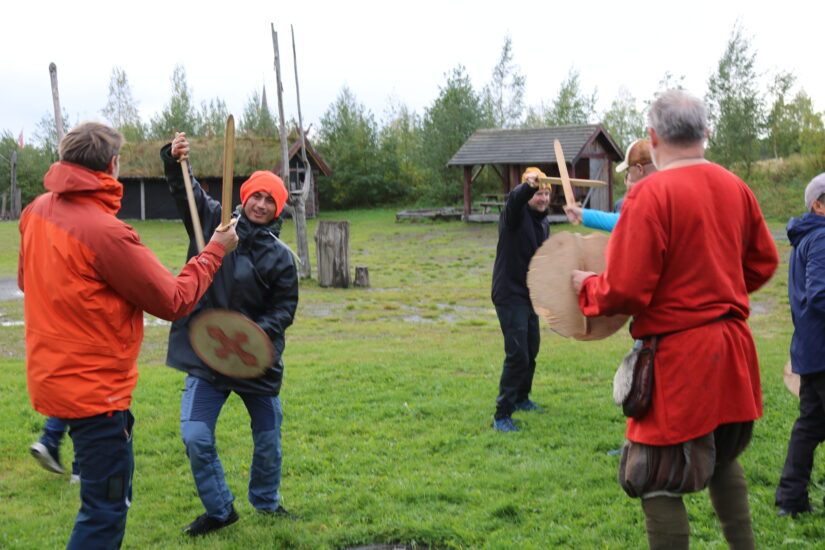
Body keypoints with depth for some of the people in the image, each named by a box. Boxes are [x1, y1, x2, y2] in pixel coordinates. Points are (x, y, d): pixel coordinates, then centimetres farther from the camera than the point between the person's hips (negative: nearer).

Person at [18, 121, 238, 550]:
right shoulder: (105, 232, -24)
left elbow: (26, 280, 20)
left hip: (54, 379, 9)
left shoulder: (37, 212, 2)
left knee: (112, 495, 23)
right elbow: (174, 301, -15)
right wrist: (215, 251, -4)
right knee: (105, 510, 0)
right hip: (94, 389, -9)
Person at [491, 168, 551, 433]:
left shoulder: (544, 223, 12)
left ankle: (521, 398, 39)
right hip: (510, 295, -8)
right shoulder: (516, 214, -12)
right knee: (517, 354, -14)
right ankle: (502, 415, -8)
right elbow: (514, 199, -38)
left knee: (531, 350, 19)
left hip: (530, 296, 8)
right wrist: (528, 185, -58)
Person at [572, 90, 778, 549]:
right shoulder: (736, 188, 3)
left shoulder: (651, 194, -19)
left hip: (677, 356, -8)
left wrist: (587, 287, -2)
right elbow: (763, 263, 14)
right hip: (732, 350, 8)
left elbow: (625, 291, -20)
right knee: (722, 459, 27)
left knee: (660, 482, 3)